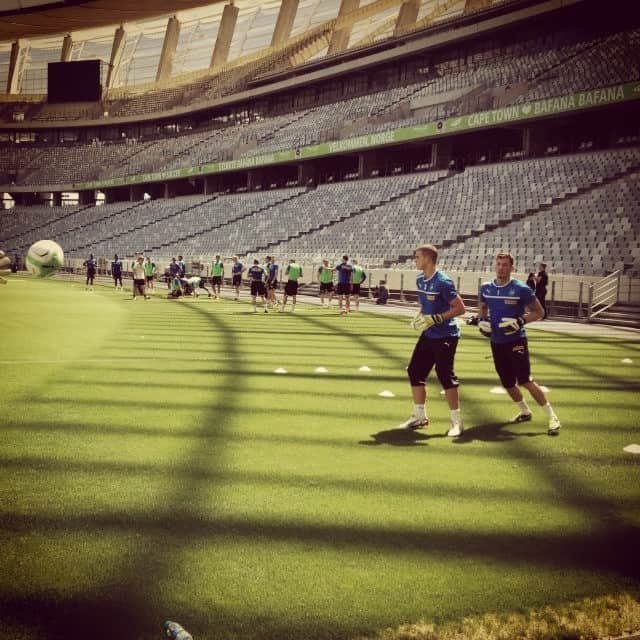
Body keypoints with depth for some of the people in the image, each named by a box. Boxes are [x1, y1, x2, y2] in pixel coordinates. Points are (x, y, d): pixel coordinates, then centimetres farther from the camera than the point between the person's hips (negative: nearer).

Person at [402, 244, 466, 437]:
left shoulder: (443, 282, -20)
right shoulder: (420, 280, 7)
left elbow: (460, 308, -20)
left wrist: (436, 319, -23)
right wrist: (419, 316, 3)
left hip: (445, 336, -9)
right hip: (428, 335, 9)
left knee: (445, 375, -7)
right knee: (414, 371, 8)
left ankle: (456, 421, 5)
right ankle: (420, 416, 21)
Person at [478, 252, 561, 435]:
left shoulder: (521, 289, -12)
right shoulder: (486, 288, 3)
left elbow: (539, 312, -6)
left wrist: (520, 321, -21)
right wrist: (481, 320, 1)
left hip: (516, 340, -6)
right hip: (496, 342, 6)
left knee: (525, 381, -14)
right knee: (507, 383, 13)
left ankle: (551, 417, -7)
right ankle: (525, 412, 37)